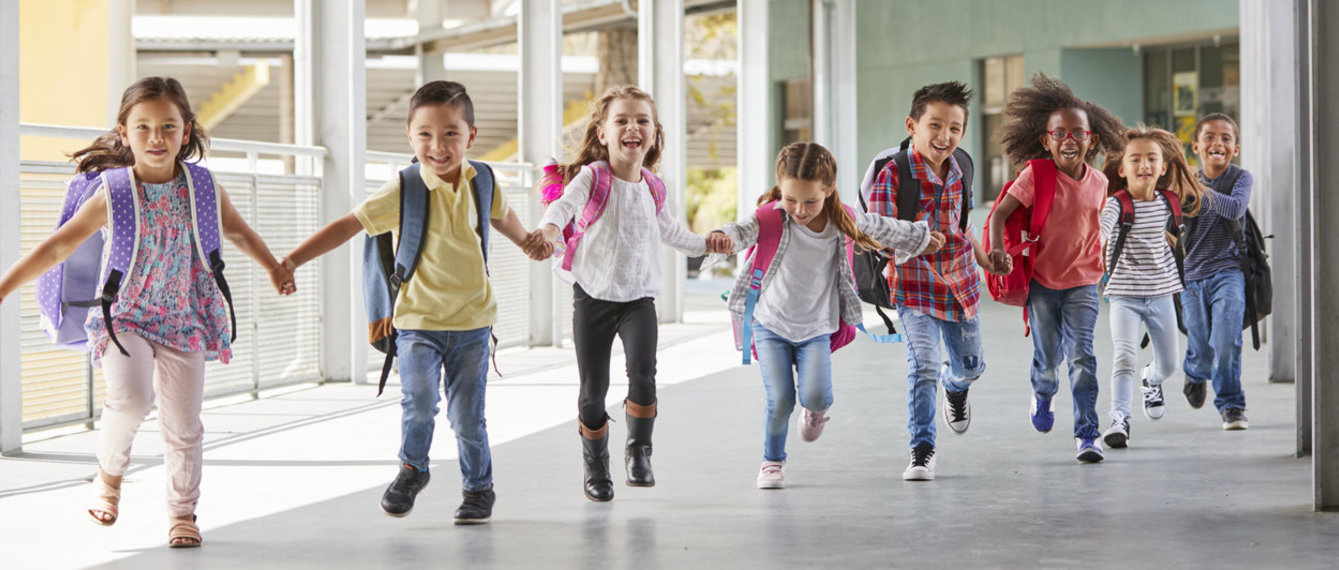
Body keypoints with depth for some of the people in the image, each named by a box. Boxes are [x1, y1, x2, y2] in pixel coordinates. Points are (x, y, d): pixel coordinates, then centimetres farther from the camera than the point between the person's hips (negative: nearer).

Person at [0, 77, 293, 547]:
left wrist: (273, 268, 24)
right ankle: (110, 472, 4)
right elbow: (58, 247, -10)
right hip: (125, 317, -3)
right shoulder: (113, 195, -11)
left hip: (184, 322, 3)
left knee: (183, 424, 5)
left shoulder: (203, 188, -3)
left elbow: (237, 231, 17)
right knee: (129, 398, -25)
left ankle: (182, 512, 25)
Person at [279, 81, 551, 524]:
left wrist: (529, 242, 36)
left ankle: (479, 489, 28)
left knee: (467, 415, 6)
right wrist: (293, 260, -23)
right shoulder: (403, 190, -13)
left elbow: (502, 216, 21)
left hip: (472, 320, 3)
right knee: (420, 401, -19)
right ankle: (412, 469, 10)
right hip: (418, 319, -2)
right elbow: (349, 224, -16)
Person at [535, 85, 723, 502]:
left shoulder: (652, 188, 6)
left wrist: (705, 244, 34)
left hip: (639, 296, 2)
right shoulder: (592, 178, -9)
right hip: (593, 295, -2)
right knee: (593, 389, 3)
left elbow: (668, 230, 27)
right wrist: (549, 228, -50)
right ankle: (595, 467, 21)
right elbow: (564, 204, -30)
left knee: (643, 373, -20)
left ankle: (639, 450, -1)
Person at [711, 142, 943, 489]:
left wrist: (921, 238, 28)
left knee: (815, 396, -17)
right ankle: (772, 461, 17)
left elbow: (881, 228, 10)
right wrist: (725, 236, -61)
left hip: (816, 328, 1)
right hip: (771, 324, -1)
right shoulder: (773, 217, -17)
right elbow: (746, 231, -35)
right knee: (780, 400, -10)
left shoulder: (842, 221, -8)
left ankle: (816, 409, 22)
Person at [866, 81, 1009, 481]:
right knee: (923, 365, -20)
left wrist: (985, 260, 24)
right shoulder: (893, 174, -17)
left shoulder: (957, 171, 1)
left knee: (970, 365, 19)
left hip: (961, 283, 5)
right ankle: (922, 451, -9)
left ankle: (954, 384, 57)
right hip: (915, 287, -5)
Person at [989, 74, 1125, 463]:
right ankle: (1043, 394, 42)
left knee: (1081, 355, -11)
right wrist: (997, 248, -29)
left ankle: (1087, 433, -6)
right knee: (1048, 358, 6)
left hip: (1083, 282, 1)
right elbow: (1000, 212, -15)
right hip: (1041, 282, -1)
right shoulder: (1036, 176, -12)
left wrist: (1106, 259, 16)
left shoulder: (1098, 182, -1)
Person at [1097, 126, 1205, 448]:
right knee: (1125, 357, -22)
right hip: (1125, 295, -4)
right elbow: (1101, 225, -36)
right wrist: (1093, 241, -58)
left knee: (1168, 364, 14)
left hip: (1161, 293, 5)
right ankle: (1119, 419, -18)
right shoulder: (1117, 204, -15)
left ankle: (1152, 381, 48)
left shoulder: (1169, 201, 1)